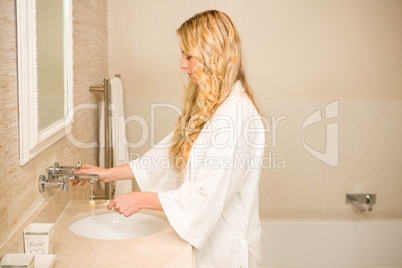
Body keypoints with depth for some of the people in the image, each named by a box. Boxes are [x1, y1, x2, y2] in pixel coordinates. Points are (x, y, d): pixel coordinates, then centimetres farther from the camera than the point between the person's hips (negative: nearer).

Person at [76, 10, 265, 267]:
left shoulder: (236, 113, -24)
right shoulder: (207, 106, 9)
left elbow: (207, 195, -26)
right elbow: (168, 154, 12)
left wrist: (141, 200, -18)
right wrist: (109, 173, 8)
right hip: (204, 239, 8)